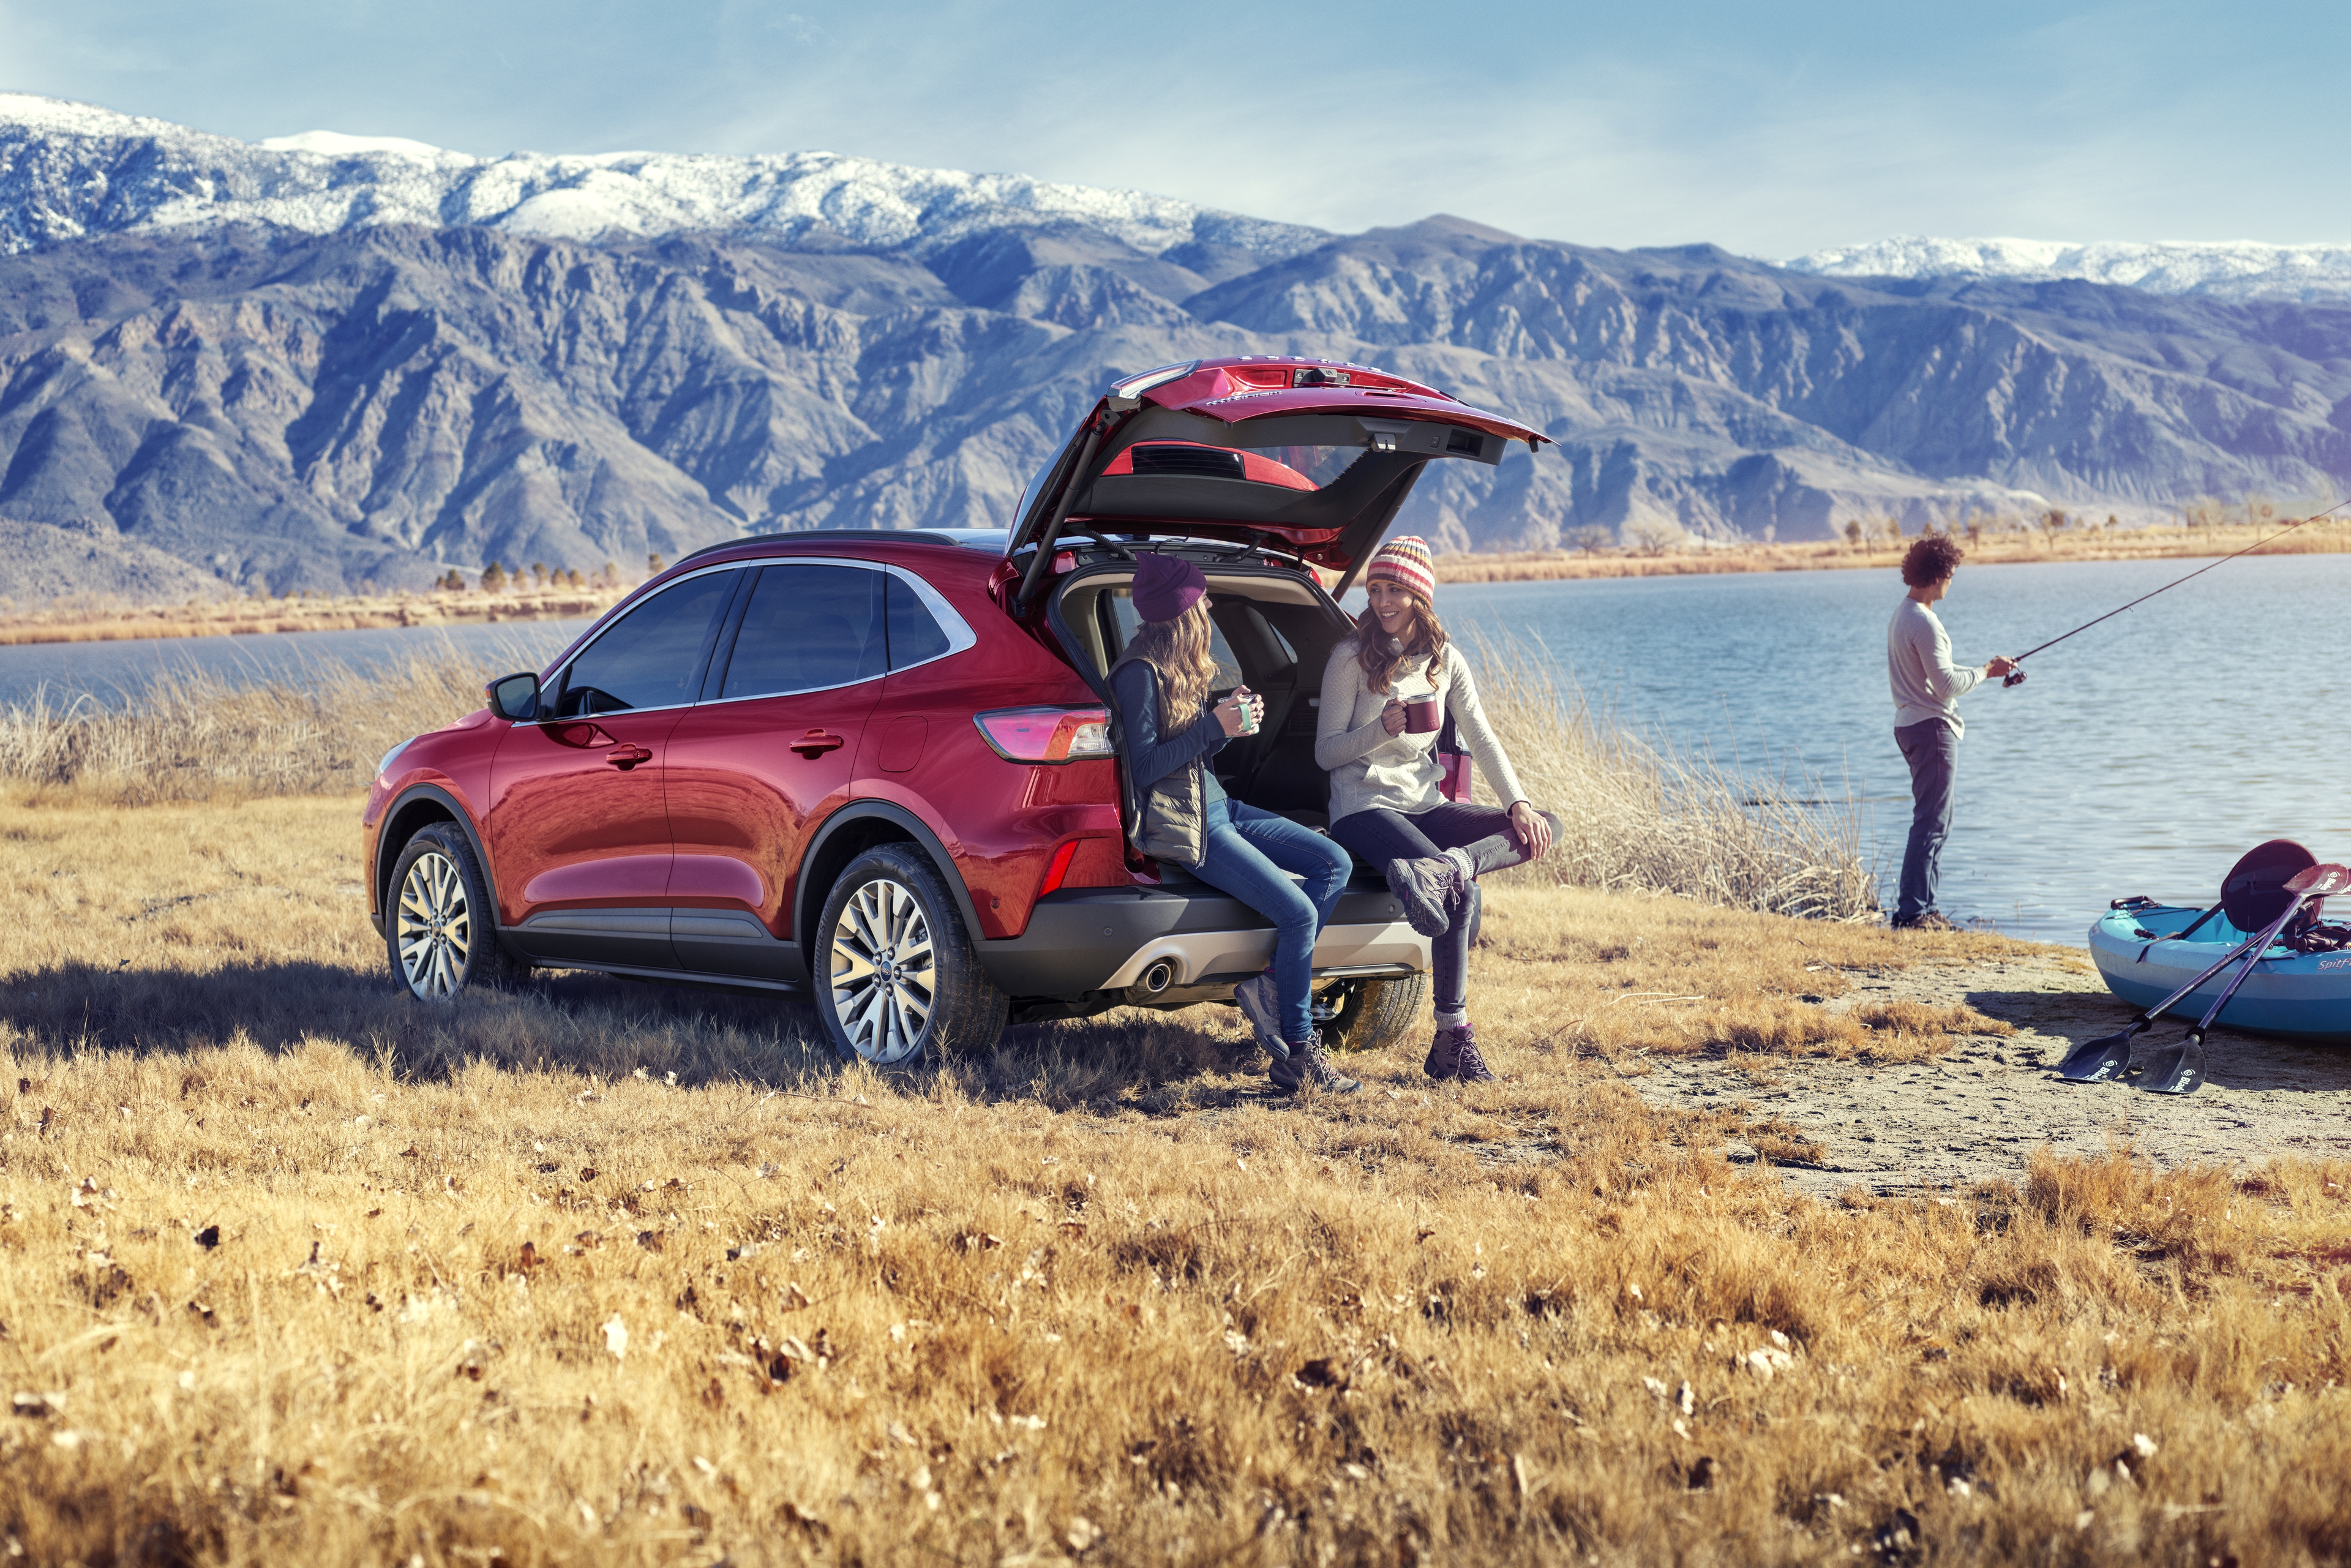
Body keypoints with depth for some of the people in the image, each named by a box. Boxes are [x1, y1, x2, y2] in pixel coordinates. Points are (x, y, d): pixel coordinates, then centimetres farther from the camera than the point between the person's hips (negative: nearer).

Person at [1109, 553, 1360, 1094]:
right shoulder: (1141, 673, -15)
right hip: (1184, 826, -10)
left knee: (1334, 862, -2)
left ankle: (1270, 986, -4)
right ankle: (1298, 1055, -7)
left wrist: (1232, 719, 2)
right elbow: (1142, 767, -18)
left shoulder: (1183, 669, 15)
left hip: (1217, 806, 10)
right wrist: (1214, 727, -19)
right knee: (1298, 911, -18)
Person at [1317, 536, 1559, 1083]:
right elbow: (1326, 752, -4)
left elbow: (1482, 739, 5)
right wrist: (1381, 730, -23)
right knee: (1463, 896, -29)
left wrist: (1519, 805, -11)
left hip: (1425, 805, 6)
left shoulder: (1445, 660, 10)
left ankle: (1444, 866, -38)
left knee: (1543, 829, -14)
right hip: (1364, 807, -6)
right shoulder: (1352, 657, -3)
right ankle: (1452, 1039, -24)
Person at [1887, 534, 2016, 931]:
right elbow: (1946, 684, -20)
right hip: (1931, 727, -10)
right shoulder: (1924, 622, -19)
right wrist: (1988, 671, -8)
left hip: (1911, 724, 10)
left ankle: (1923, 908, 17)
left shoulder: (1901, 615, 13)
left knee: (1936, 821, 15)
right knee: (1931, 822, -8)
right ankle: (1912, 912, -8)